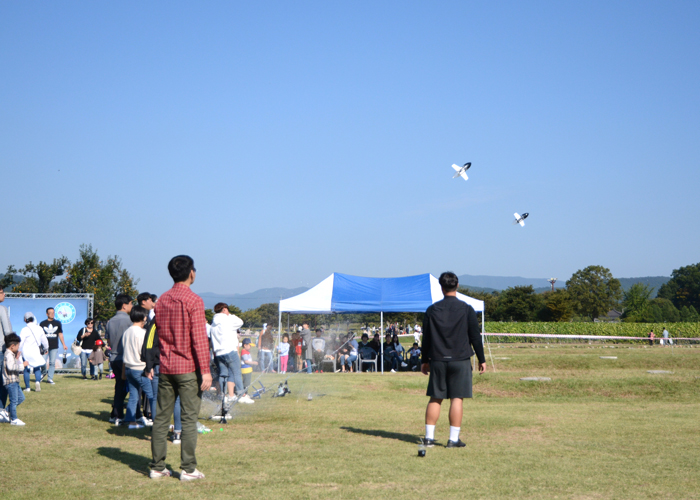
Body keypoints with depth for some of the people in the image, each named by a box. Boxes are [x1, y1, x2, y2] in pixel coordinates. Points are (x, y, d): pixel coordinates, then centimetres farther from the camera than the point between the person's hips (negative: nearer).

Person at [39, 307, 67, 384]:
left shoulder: (58, 323, 11)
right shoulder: (42, 323, 4)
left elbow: (60, 334, 16)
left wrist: (64, 345, 12)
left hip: (54, 347, 2)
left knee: (52, 363, 0)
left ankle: (50, 378, 7)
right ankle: (44, 372, 21)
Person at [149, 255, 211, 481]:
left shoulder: (161, 301, 9)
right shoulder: (193, 301, -11)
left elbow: (157, 334, 13)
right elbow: (199, 338, -14)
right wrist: (205, 370, -13)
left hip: (165, 368, 6)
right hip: (188, 369, -6)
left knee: (161, 417, 8)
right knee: (189, 419, -1)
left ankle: (157, 467, 10)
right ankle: (188, 469, 0)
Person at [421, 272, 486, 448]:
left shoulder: (432, 310, 4)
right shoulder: (466, 309, -2)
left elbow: (426, 337, 8)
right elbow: (475, 336, -1)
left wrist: (425, 361, 16)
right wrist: (481, 359, 7)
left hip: (437, 360, 2)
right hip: (460, 360, -2)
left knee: (435, 399, 8)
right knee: (456, 399, 0)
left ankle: (429, 437, 9)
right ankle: (453, 439, -1)